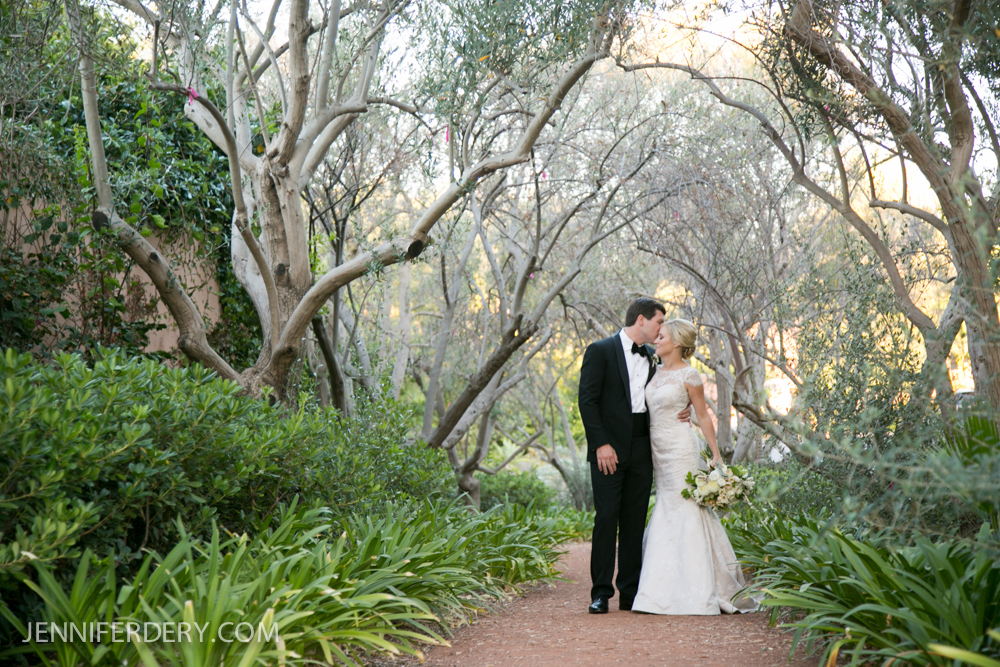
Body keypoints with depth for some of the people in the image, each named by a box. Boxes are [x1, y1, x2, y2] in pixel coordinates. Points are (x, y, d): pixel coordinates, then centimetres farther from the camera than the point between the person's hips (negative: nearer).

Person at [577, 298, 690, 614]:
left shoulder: (652, 357, 16)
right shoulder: (600, 350, -3)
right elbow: (587, 400, -8)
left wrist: (682, 411, 2)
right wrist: (601, 444, -15)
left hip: (642, 450, 6)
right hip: (610, 450, -5)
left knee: (635, 522, 7)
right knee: (606, 517, -6)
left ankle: (630, 593, 12)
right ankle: (601, 592, 1)